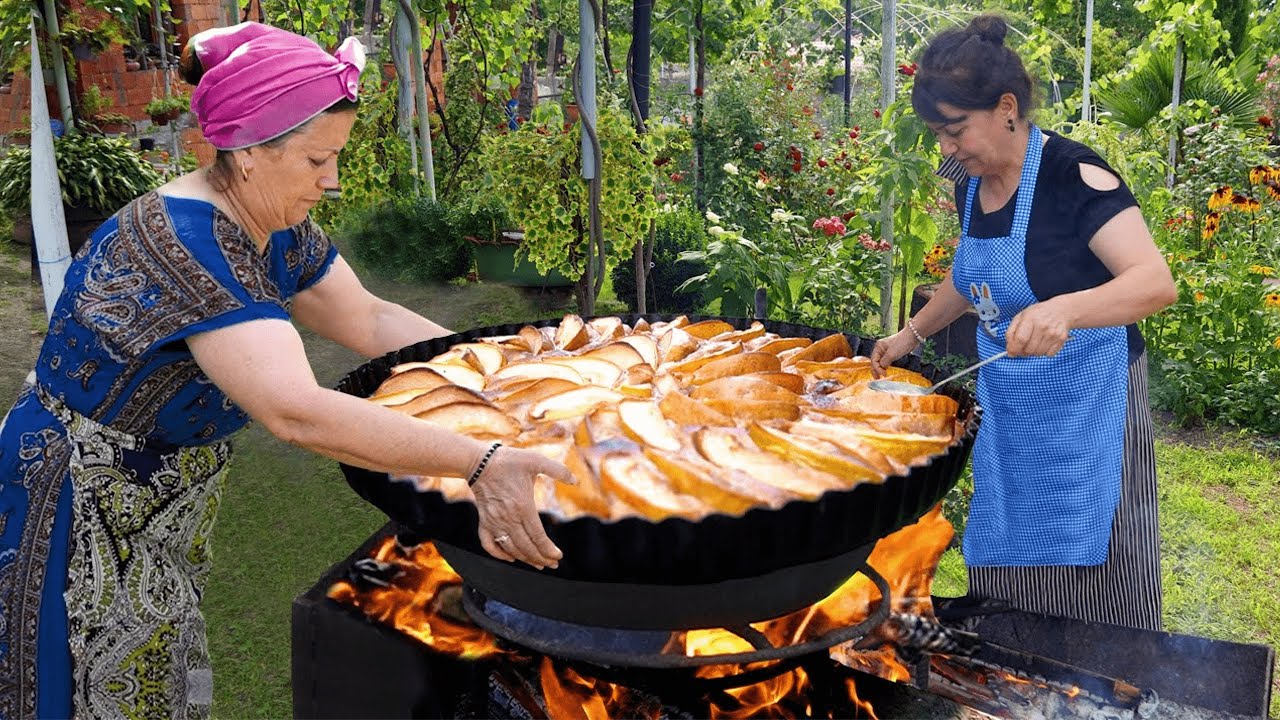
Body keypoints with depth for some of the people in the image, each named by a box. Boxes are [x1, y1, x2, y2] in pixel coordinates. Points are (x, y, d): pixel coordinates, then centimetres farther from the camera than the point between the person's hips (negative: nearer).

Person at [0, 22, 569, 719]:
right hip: (78, 522, -8)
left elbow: (372, 322, 5)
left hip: (163, 515, 8)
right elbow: (298, 413, -42)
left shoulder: (278, 231, -4)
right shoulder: (178, 241, -32)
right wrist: (481, 463, -44)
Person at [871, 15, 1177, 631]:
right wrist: (911, 334, 22)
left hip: (1086, 402, -7)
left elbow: (1156, 282, -30)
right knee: (1007, 563, 15)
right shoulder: (971, 187, 3)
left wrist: (1063, 309, -46)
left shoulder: (1074, 175, -19)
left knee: (1088, 569, 3)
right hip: (1006, 404, 7)